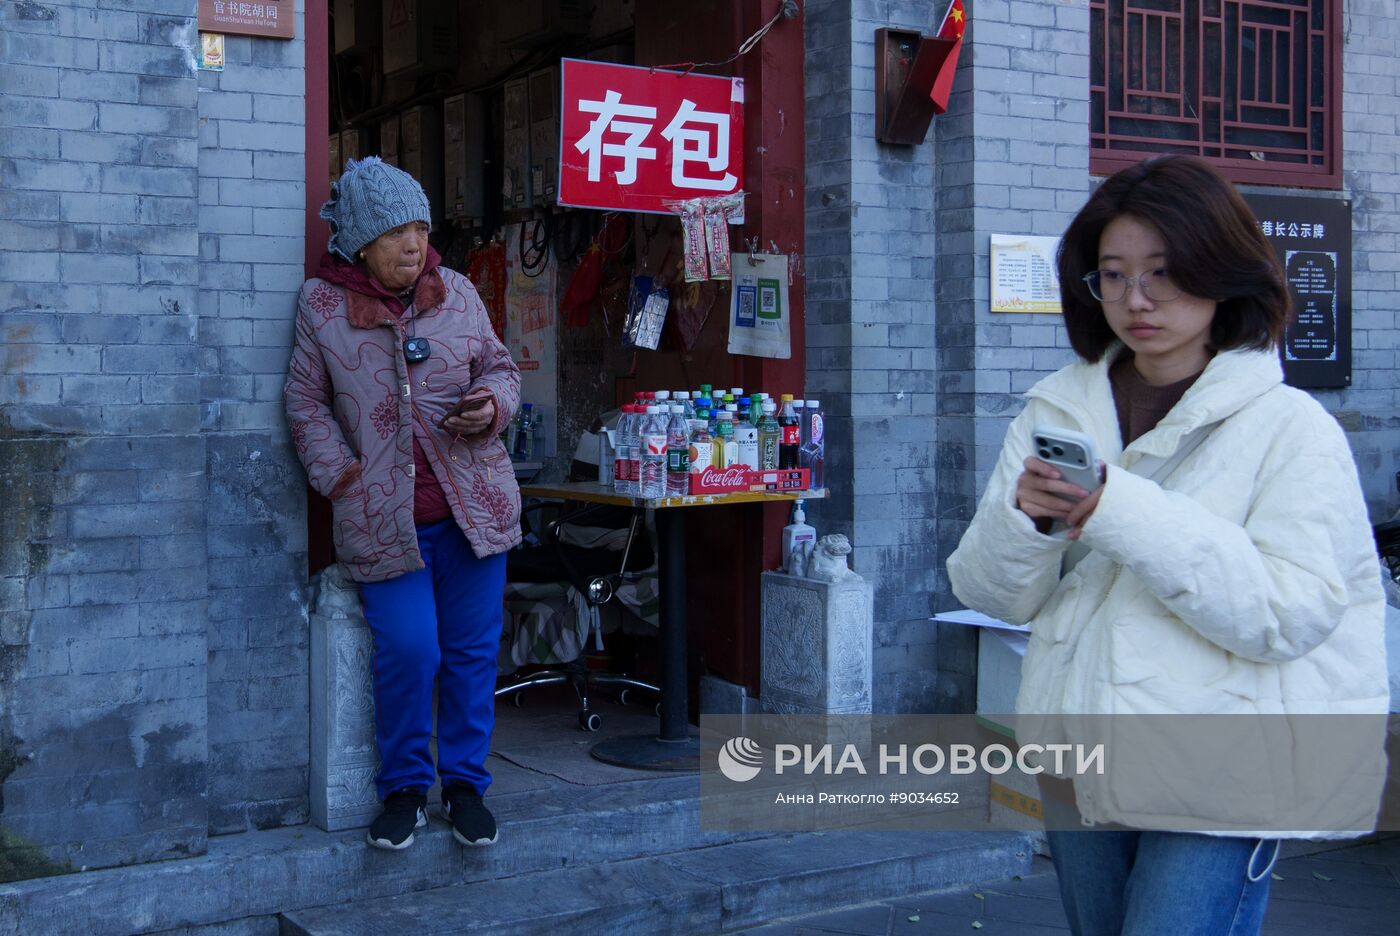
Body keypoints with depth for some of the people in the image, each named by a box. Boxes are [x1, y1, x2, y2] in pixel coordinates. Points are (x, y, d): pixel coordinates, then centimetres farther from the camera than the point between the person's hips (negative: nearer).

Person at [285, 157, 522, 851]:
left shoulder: (458, 293, 7)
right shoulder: (321, 304, 1)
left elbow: (499, 367, 17)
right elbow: (307, 403, 5)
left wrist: (493, 404, -6)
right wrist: (341, 477, -6)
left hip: (472, 505, 3)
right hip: (384, 517, -3)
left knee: (472, 651, 6)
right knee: (407, 650, -11)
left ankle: (464, 783, 23)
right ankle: (404, 788, 12)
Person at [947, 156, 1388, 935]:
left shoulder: (1290, 426, -9)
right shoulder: (1058, 410, 4)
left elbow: (1289, 615, -20)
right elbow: (991, 593, 4)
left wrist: (1123, 513, -26)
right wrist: (1024, 518, -18)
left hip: (1219, 786, -5)